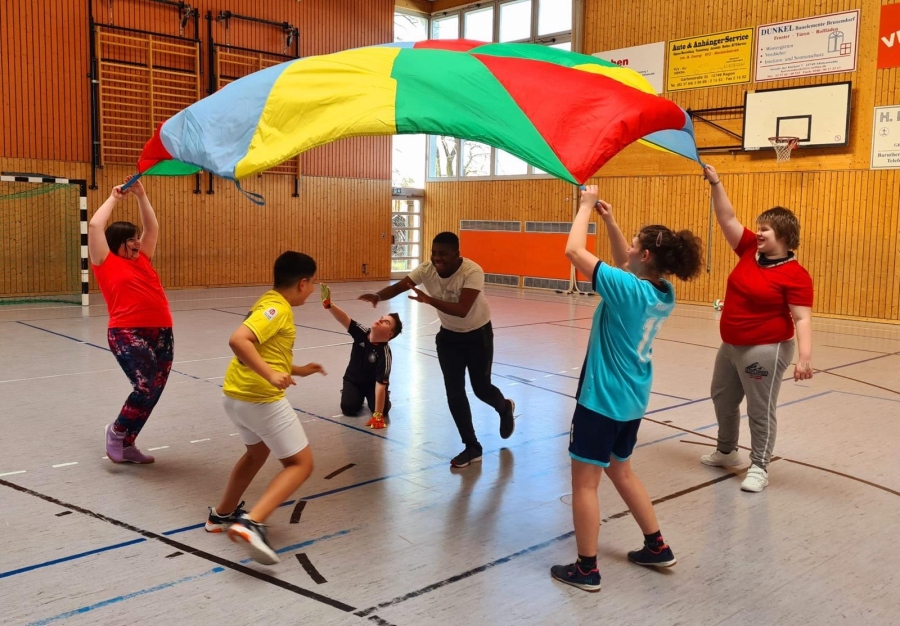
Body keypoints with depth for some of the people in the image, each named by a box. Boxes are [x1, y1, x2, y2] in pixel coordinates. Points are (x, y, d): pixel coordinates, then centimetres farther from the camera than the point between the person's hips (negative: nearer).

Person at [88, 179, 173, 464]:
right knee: (146, 388, -19)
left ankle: (127, 444, 24)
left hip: (161, 333, 7)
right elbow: (95, 225, -1)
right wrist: (114, 198, 12)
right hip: (128, 333, -7)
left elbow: (152, 227, 26)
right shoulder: (107, 263, 5)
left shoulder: (142, 260, 20)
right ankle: (116, 431, 8)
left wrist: (140, 194, 20)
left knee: (153, 392, 7)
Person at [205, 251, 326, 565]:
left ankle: (222, 514, 44)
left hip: (237, 395, 10)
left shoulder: (269, 303, 13)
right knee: (301, 463, 0)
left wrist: (298, 369, 27)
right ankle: (252, 523, -15)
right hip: (261, 399, -10)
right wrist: (270, 375, -35)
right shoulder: (277, 308, -16)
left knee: (257, 452, 32)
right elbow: (238, 340, -31)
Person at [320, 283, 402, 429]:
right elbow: (344, 319, -33)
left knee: (383, 411, -23)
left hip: (373, 384, -3)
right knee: (348, 409, -19)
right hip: (353, 380, 3)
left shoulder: (384, 354, -32)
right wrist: (328, 304, -54)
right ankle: (360, 398, 18)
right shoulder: (362, 333, -21)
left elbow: (380, 384, -36)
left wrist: (377, 415, -39)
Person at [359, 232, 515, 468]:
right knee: (454, 391, -4)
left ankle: (505, 408, 45)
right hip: (449, 335, 4)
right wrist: (378, 296, -48)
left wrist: (428, 299, -55)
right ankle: (472, 448, 10)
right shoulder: (427, 269, -17)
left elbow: (462, 310, -43)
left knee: (481, 389, 7)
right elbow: (398, 286, -26)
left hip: (478, 334, -4)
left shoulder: (472, 272, -32)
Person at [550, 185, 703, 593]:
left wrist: (586, 205, -9)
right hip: (632, 399, 9)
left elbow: (573, 251, -22)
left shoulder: (628, 290, -24)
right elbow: (625, 265, 18)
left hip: (602, 399, -9)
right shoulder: (663, 293, 0)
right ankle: (657, 547, 33)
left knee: (584, 481, 3)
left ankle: (586, 570, 13)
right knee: (620, 471, 25)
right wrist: (609, 220, 9)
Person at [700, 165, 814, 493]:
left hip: (765, 350, -8)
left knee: (760, 410, 1)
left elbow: (802, 319, -22)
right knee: (722, 398, 22)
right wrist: (716, 183, -11)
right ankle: (726, 451, 41)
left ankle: (759, 468, 14)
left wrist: (805, 356, -32)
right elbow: (728, 218, -2)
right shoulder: (750, 250, 1)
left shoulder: (795, 275, -17)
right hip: (731, 346, 9)